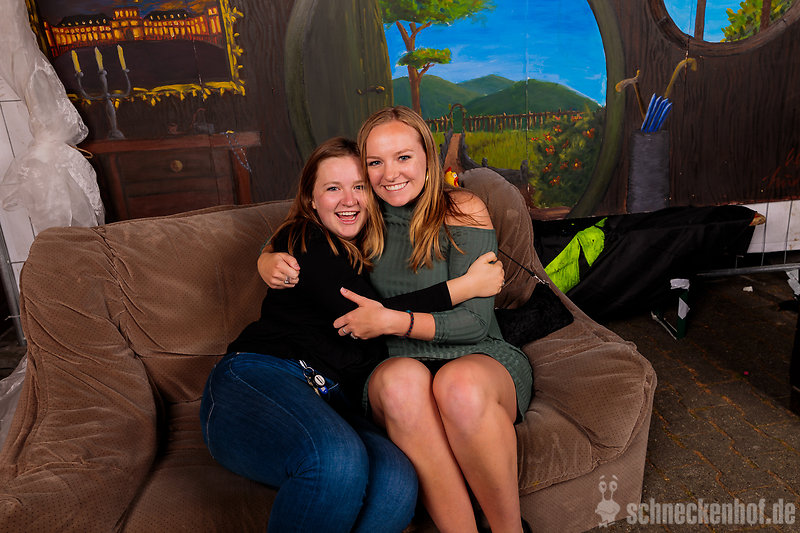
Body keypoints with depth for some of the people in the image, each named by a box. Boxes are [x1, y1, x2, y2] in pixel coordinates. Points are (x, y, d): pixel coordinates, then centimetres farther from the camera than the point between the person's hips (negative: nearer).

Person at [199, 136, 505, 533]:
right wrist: (466, 286, -8)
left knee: (397, 483, -29)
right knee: (338, 461, -37)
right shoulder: (304, 241, 2)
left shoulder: (366, 256, 22)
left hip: (328, 404, 5)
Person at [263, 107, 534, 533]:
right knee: (401, 379, -35)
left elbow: (475, 321, -9)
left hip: (481, 359, -2)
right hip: (398, 365, 2)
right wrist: (272, 263, -4)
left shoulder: (462, 210, -4)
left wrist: (393, 321, -21)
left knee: (460, 384, -38)